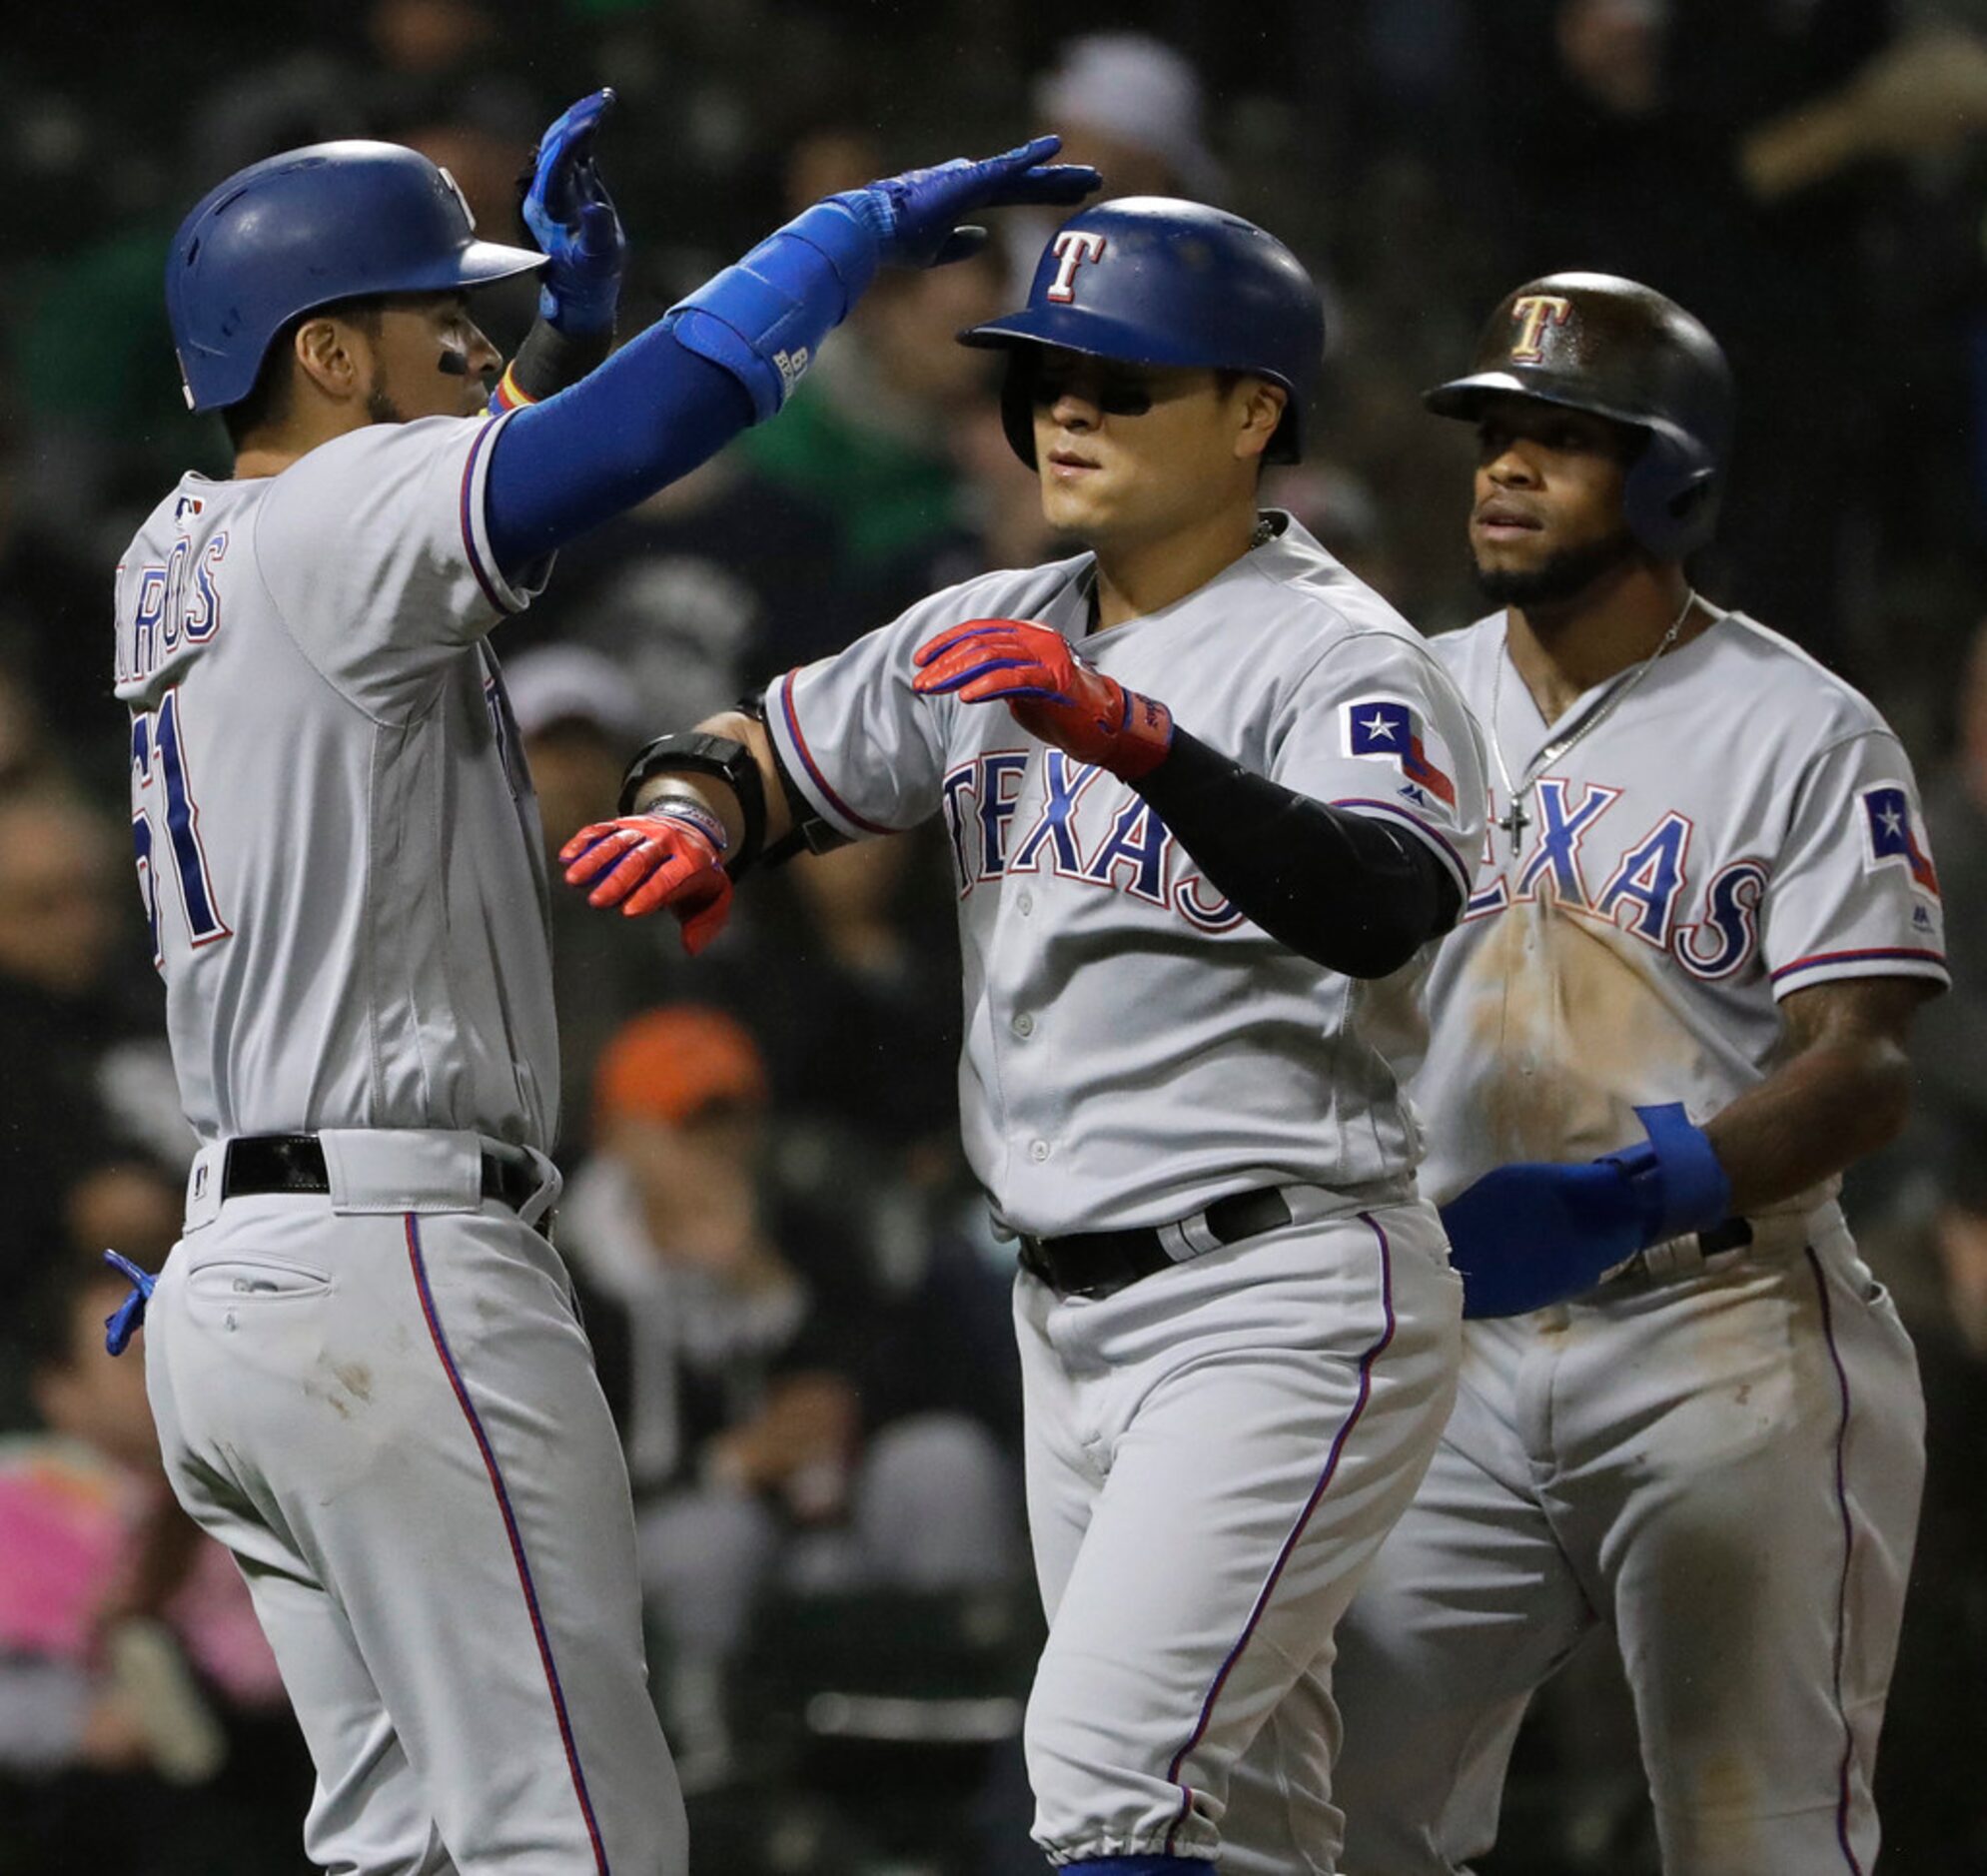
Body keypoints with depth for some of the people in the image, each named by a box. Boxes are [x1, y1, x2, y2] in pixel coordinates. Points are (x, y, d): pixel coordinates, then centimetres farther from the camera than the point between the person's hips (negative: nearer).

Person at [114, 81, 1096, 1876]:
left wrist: (570, 310, 24)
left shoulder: (176, 561, 15)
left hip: (230, 1278, 10)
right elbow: (677, 405, -19)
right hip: (400, 1275, -10)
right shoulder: (329, 519, -10)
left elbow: (449, 533, 34)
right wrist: (870, 221, -6)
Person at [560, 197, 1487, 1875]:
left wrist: (1136, 738, -44)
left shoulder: (1341, 657, -12)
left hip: (1283, 1302, -8)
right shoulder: (1000, 637, 12)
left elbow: (1385, 911, -31)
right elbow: (774, 753, 19)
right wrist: (694, 813, -6)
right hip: (1071, 1313, 8)